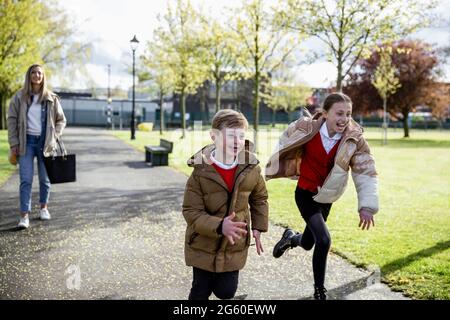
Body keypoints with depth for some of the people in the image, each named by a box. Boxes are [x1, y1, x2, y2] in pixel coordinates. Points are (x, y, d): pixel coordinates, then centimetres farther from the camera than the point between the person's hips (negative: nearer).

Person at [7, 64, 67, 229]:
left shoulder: (51, 98, 3)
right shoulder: (19, 97, 1)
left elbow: (61, 120, 11)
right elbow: (12, 120, 2)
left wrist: (54, 137, -1)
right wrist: (14, 144, -4)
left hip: (44, 142, 1)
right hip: (26, 142, -1)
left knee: (45, 178, 11)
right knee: (26, 180, -7)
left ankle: (44, 207, 30)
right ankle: (24, 215, -7)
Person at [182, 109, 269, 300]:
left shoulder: (251, 168, -10)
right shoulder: (201, 172, -20)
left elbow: (259, 198, 9)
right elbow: (191, 212, -20)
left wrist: (258, 227, 0)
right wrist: (219, 226, -35)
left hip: (235, 247, 2)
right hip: (204, 246, -2)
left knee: (226, 291, 7)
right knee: (200, 292, 12)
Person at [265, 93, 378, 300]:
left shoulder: (354, 140, -17)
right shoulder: (307, 129, -21)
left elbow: (366, 174, -19)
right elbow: (285, 144, -1)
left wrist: (366, 206, -30)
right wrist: (275, 167, 12)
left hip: (326, 198, 3)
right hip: (305, 194, -3)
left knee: (307, 243, 16)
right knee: (323, 240, -18)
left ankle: (290, 238, 54)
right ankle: (319, 291, 3)